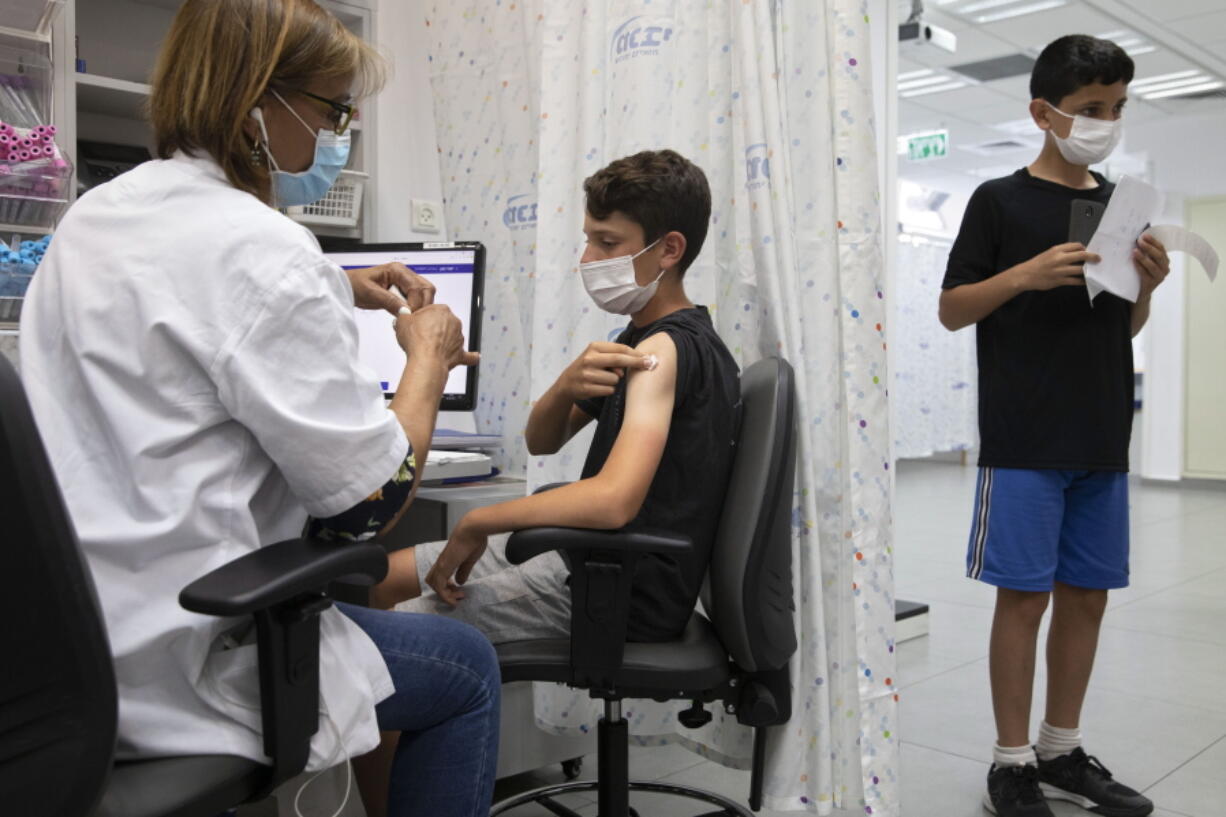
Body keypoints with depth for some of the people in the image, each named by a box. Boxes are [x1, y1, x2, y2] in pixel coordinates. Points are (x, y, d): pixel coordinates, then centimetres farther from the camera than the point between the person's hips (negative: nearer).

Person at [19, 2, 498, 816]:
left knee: (352, 584, 31)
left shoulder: (94, 214, 6)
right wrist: (428, 356, -3)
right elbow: (371, 501, -19)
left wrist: (336, 291, 17)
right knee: (468, 666, 12)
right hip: (171, 663, -9)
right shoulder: (261, 246, -22)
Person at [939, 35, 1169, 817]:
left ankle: (1062, 751, 24)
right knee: (1025, 595, -2)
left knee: (1087, 595, 10)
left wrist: (1147, 285, -2)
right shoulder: (1000, 200, -2)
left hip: (1103, 439, 6)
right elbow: (952, 310, -3)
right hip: (1023, 442, -5)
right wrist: (1027, 273, -18)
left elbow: (1125, 329, 18)